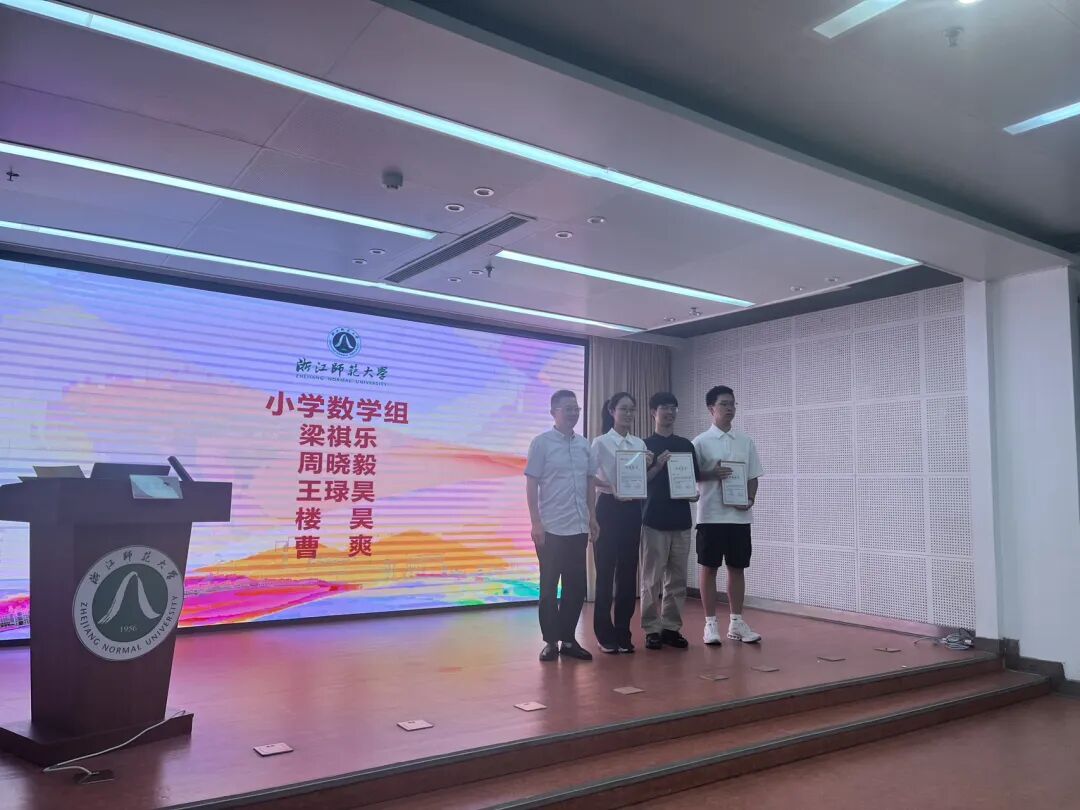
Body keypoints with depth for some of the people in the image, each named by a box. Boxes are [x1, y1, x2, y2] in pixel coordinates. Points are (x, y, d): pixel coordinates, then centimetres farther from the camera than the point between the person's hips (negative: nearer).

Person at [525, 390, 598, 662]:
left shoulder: (584, 444, 9)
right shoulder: (541, 442, -5)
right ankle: (550, 641, 14)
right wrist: (536, 522, -12)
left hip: (578, 527, 5)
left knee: (576, 585, 9)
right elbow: (531, 484, -7)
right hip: (551, 528, -5)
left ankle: (568, 639, 21)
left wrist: (592, 516, 11)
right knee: (549, 587, 4)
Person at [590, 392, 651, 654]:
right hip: (609, 508, -5)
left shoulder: (640, 444, 10)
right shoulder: (600, 442, -4)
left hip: (632, 510, 5)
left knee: (628, 572, 7)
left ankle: (623, 632, 16)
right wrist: (609, 487, -24)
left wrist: (648, 466, -6)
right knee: (606, 571, 0)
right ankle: (605, 634, 10)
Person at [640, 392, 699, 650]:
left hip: (681, 520, 4)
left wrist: (694, 493, -4)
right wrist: (658, 466, -17)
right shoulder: (645, 445, 1)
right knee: (651, 579, -1)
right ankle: (652, 630, 7)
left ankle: (671, 628, 16)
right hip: (654, 520, -4)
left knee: (677, 579, 7)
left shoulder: (686, 445, 13)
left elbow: (695, 478, 16)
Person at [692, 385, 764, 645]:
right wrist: (712, 474, -19)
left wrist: (750, 499, -7)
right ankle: (711, 623, 12)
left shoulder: (746, 441, 8)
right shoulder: (701, 442, -3)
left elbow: (753, 477, 10)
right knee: (709, 568, 3)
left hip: (740, 515, 4)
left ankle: (736, 622, 19)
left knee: (737, 568, 9)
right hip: (711, 515, -3)